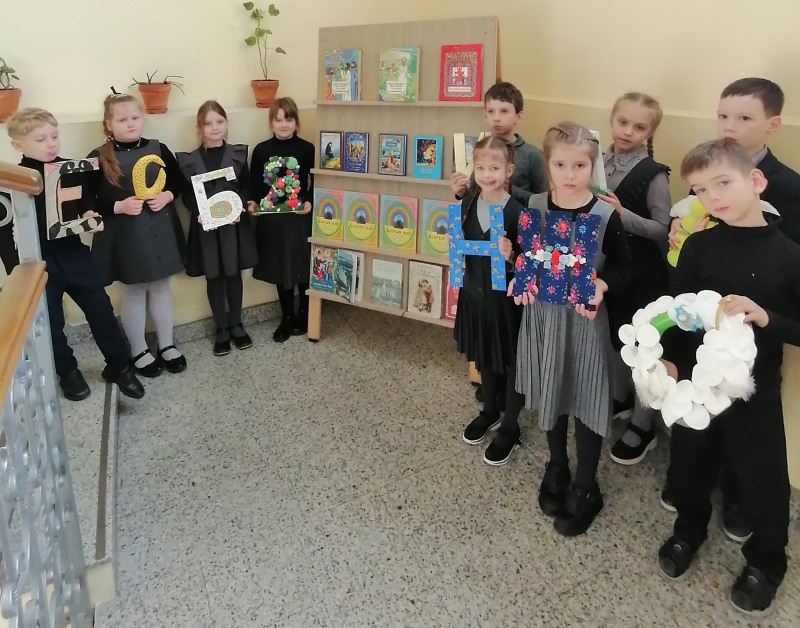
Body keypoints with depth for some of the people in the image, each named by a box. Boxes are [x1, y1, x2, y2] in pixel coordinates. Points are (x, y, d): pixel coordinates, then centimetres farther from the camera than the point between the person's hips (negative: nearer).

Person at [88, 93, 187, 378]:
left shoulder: (158, 149, 1)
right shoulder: (99, 158, -8)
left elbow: (179, 182, 10)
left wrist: (168, 196, -9)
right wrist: (119, 206, -22)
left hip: (161, 229, 3)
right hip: (125, 235, -3)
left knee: (161, 287, 15)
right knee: (133, 293, 9)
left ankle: (167, 344, 30)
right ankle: (138, 351, 24)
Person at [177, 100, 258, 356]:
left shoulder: (238, 154, 2)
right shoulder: (189, 160, 0)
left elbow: (246, 188, 2)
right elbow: (187, 195, 0)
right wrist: (199, 213, -17)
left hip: (234, 224, 0)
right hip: (205, 227, 0)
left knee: (233, 274, 10)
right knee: (213, 277, 8)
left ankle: (236, 325, 26)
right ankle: (221, 329, 21)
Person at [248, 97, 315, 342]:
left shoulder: (307, 149, -3)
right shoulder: (261, 150, 1)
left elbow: (316, 183, -1)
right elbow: (254, 185, 4)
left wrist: (310, 202, -18)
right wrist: (253, 204, -14)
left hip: (300, 218, -2)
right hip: (272, 219, 2)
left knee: (303, 268, 8)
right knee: (280, 268, 12)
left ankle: (304, 314, 28)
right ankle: (287, 317, 26)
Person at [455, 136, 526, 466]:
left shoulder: (518, 211, -18)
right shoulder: (468, 203, -2)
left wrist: (511, 256, -35)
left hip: (506, 298, -5)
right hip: (475, 293, 6)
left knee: (512, 362, 10)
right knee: (484, 357, 22)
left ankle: (509, 427, 27)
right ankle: (489, 411, 44)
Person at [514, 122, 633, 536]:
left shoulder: (605, 215, -12)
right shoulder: (534, 206, -4)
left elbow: (624, 267, -3)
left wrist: (602, 285, -23)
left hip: (584, 319, -3)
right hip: (542, 313, 3)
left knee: (586, 401, 6)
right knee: (550, 394, 17)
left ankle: (585, 489, 26)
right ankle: (556, 470, 40)